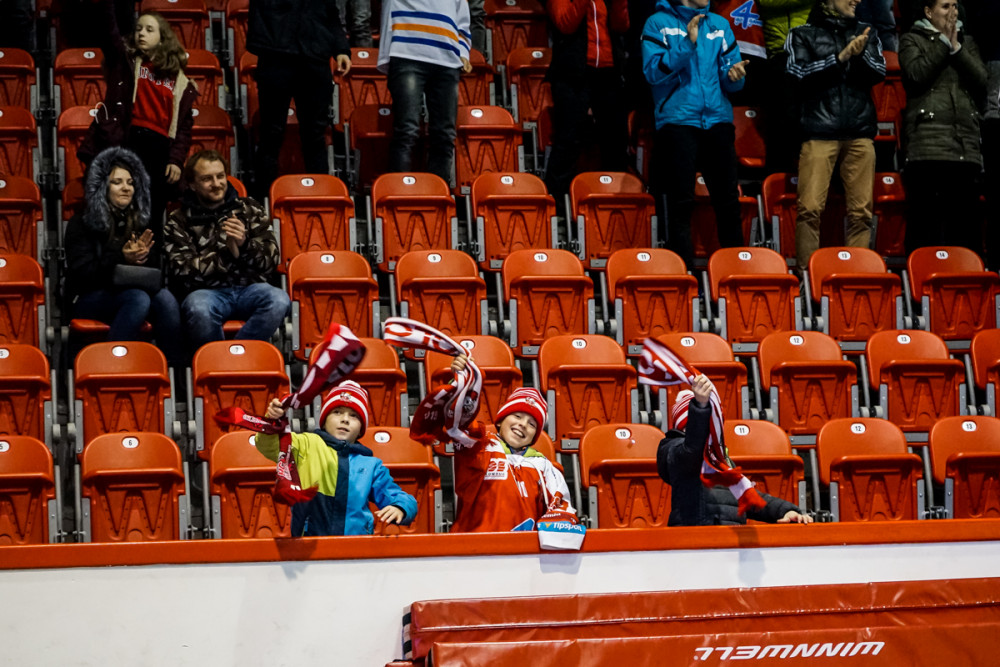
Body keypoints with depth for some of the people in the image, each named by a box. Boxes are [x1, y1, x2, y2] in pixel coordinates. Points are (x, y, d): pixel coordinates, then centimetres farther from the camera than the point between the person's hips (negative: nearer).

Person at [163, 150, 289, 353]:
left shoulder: (250, 210, 17)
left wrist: (244, 245, -11)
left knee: (278, 300, -33)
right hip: (208, 291, -2)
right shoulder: (179, 222, 10)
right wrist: (228, 253, -12)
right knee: (198, 307, -39)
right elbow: (182, 272, -3)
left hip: (250, 288, 2)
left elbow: (270, 262, 10)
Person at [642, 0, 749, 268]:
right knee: (681, 203, -2)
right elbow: (653, 71, -9)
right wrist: (686, 44, -17)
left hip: (717, 120, 4)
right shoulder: (659, 23, 2)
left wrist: (734, 75, -10)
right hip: (677, 121, -4)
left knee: (729, 201, 3)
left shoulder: (719, 24, 14)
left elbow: (730, 81, 13)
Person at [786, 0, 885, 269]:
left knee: (861, 211, -1)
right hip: (819, 131, -3)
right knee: (810, 208, -10)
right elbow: (801, 72, -4)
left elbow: (880, 72, 7)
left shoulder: (865, 33, 18)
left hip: (860, 131, 3)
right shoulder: (802, 35, 10)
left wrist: (860, 55, -13)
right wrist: (841, 57, -11)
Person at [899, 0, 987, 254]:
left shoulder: (966, 42, 22)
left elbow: (982, 81, 8)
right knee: (925, 215, -8)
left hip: (966, 145, 4)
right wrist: (944, 42, -1)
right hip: (927, 144, -4)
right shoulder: (912, 40, 11)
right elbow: (916, 73, -9)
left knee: (967, 218, 1)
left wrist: (956, 48, 0)